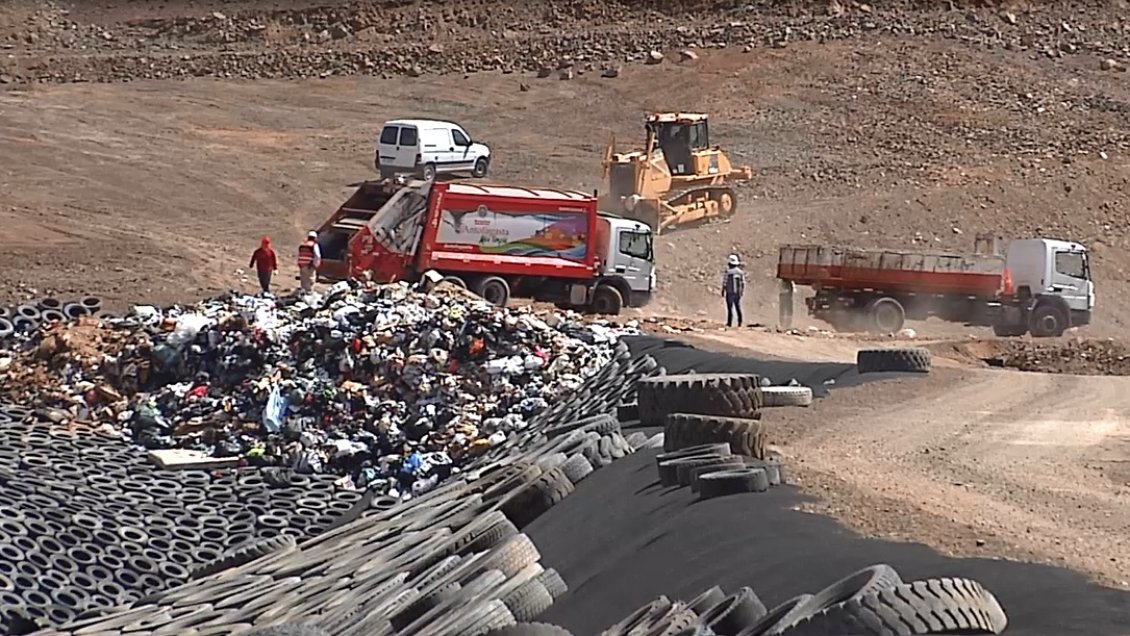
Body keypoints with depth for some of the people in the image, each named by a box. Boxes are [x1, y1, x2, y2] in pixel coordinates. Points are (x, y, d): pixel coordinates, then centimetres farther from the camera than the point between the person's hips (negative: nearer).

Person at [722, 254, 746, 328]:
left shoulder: (727, 272, -13)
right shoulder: (740, 272, 1)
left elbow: (724, 283, -10)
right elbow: (743, 283, 4)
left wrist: (723, 292, 0)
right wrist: (742, 291, 15)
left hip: (730, 293, -4)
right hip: (737, 293, 4)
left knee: (730, 308, 1)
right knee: (738, 307, 11)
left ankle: (729, 322, 3)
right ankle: (740, 322, 9)